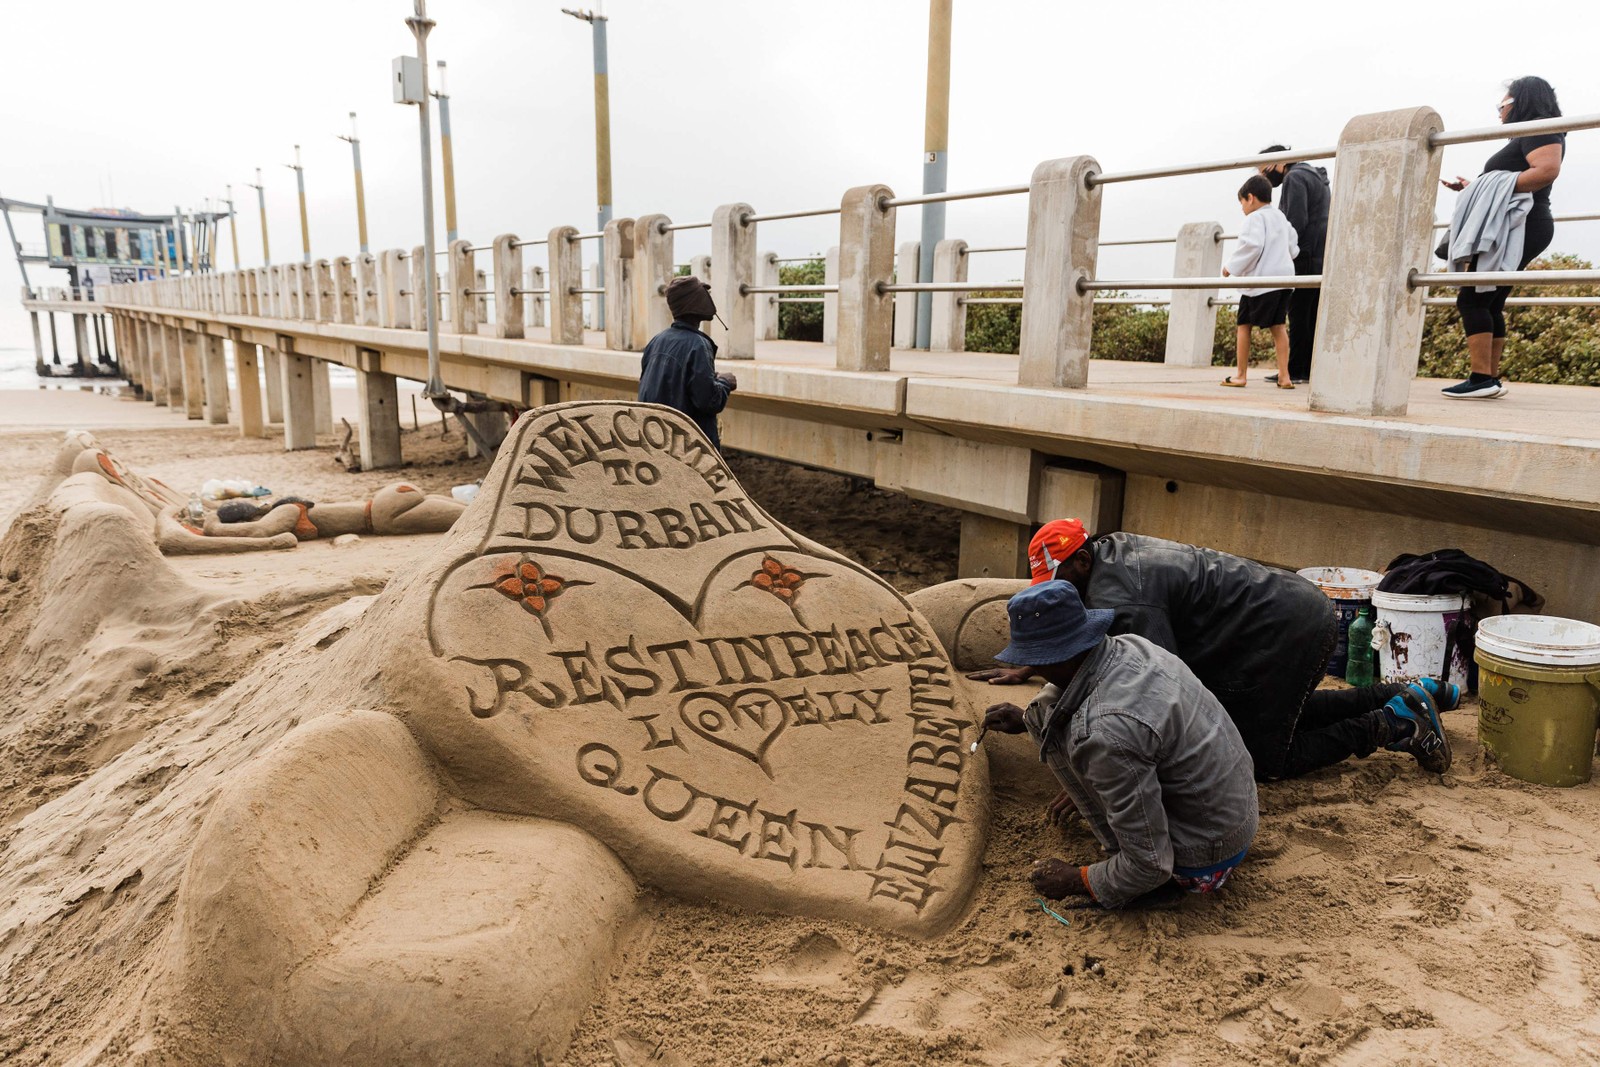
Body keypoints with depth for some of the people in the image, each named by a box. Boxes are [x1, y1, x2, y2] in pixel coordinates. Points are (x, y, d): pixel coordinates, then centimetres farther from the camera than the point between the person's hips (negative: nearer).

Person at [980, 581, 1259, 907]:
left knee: (1057, 730, -11)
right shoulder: (1130, 646, -9)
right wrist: (1027, 717, 26)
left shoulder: (1105, 734, -33)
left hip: (1203, 863, -8)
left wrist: (1075, 882, -9)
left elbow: (1149, 865, -24)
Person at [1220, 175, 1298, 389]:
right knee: (1278, 326, 7)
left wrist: (1232, 267, -11)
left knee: (1244, 324, 2)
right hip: (1284, 276, 8)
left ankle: (1240, 375, 3)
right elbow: (1293, 247, 20)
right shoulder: (1281, 217, 19)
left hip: (1260, 280, -8)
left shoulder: (1255, 217, -7)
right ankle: (1284, 375, 0)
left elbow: (1251, 245, -20)